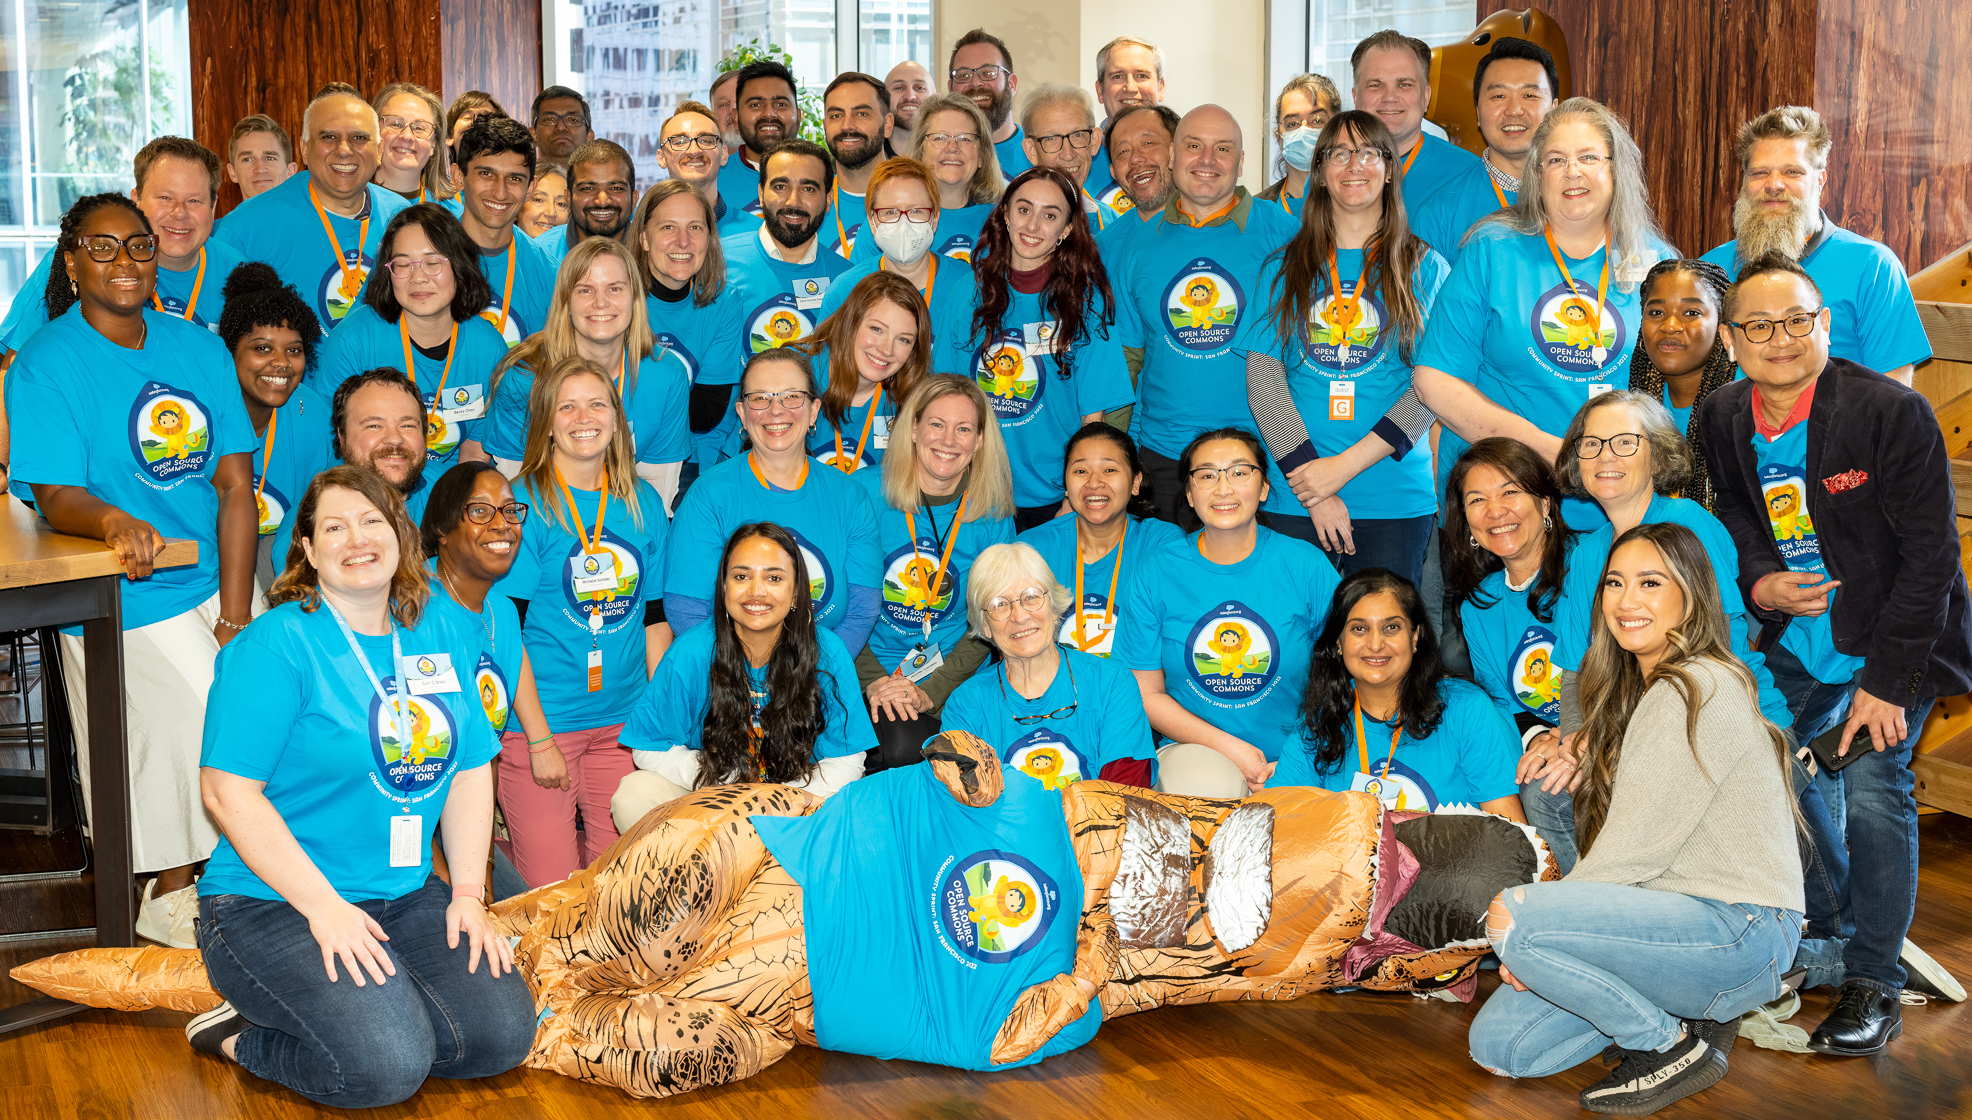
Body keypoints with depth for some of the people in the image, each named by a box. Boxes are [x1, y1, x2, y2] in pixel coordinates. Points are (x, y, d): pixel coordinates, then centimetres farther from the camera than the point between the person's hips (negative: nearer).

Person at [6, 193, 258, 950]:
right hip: (125, 599, -5)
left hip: (217, 581, 5)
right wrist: (114, 522, -38)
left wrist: (236, 619, -7)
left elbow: (235, 485, 3)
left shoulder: (199, 349, 8)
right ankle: (170, 896, 9)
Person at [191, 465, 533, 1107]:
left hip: (406, 895, 7)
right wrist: (324, 907, -20)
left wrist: (468, 894, 2)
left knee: (502, 1034, -12)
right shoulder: (276, 645, -10)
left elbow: (470, 770, 12)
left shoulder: (443, 634, 9)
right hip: (272, 902, -6)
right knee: (385, 1065, -26)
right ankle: (238, 1038, 2)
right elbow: (227, 790, -16)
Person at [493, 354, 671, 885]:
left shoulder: (644, 504, 7)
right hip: (542, 718, -5)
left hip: (623, 720, 5)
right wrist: (537, 738, -15)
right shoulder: (525, 504, -8)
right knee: (550, 888, 0)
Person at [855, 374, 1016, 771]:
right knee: (900, 744, -30)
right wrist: (870, 682, -14)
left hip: (952, 681, 1)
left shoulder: (993, 516, 2)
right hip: (867, 670, 0)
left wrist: (931, 692, -12)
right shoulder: (863, 491, -3)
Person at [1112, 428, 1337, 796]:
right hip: (1193, 747, -1)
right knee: (1205, 786, -34)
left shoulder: (1307, 566, -1)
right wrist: (1229, 748, -9)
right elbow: (1146, 693, 2)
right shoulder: (1155, 570, -1)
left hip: (1296, 762, 1)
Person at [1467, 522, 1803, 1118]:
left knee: (1510, 915, -26)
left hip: (1742, 929, -9)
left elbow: (1636, 847, -18)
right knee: (1496, 1043, -3)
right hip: (1673, 912, 9)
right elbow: (1613, 842, 12)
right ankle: (1690, 1009, 9)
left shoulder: (1698, 691, -15)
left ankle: (1671, 1044, -8)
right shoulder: (1642, 690, 17)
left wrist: (1528, 928, -9)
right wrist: (1540, 946, -1)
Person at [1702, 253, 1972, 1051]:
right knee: (1784, 777, 9)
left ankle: (1873, 985, -2)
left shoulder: (1891, 413, -20)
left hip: (1892, 643, -5)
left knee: (1872, 787, -15)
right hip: (1796, 643, 5)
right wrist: (1757, 584, -11)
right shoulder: (1722, 421, -5)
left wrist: (1886, 680, -21)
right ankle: (1834, 933, 35)